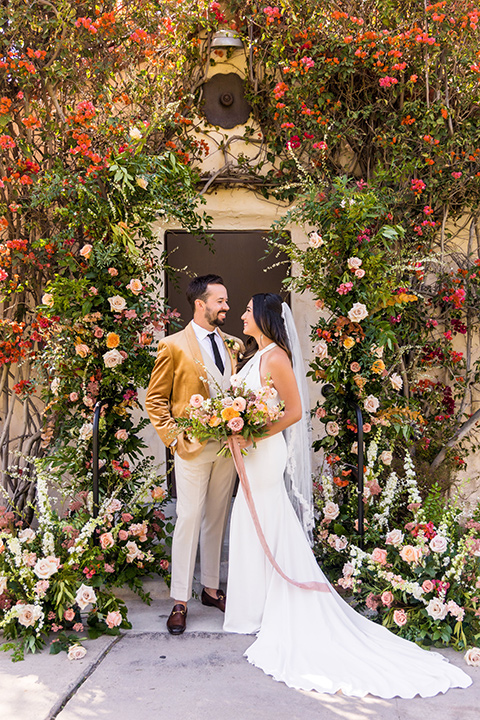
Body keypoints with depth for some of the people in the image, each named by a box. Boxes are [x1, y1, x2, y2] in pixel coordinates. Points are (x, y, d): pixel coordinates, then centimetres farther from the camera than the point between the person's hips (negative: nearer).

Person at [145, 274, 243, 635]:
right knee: (189, 519, -2)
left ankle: (211, 588, 25)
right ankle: (180, 601, 7)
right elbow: (155, 399, -3)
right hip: (194, 447, -5)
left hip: (228, 444, 5)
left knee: (217, 519, 12)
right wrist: (175, 438, -10)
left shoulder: (233, 345, 10)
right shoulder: (174, 345, -4)